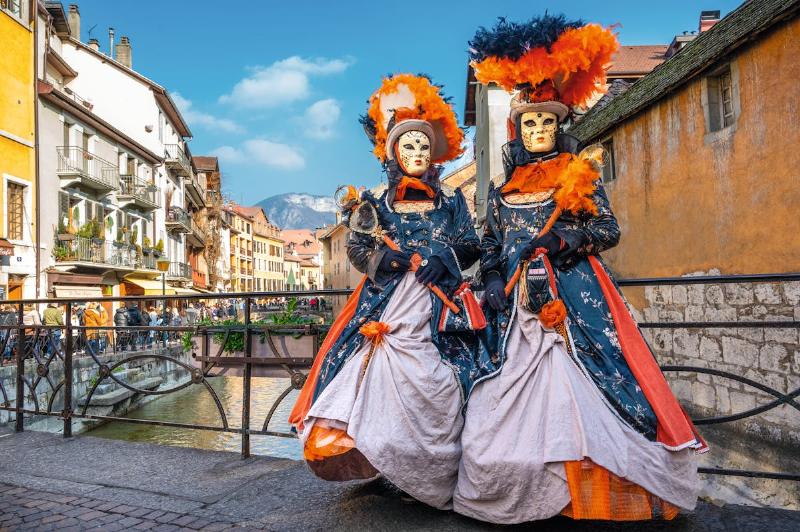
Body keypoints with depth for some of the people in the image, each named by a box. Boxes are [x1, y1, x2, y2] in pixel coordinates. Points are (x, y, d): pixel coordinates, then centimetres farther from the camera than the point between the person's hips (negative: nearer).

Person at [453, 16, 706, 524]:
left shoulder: (579, 173, 7)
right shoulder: (503, 187, 15)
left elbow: (610, 229, 1)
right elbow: (490, 247, 14)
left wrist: (562, 239, -14)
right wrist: (494, 287, 0)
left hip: (574, 296, -3)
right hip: (518, 302, 3)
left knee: (578, 387, -9)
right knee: (512, 394, 0)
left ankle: (593, 491, 3)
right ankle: (521, 490, 11)